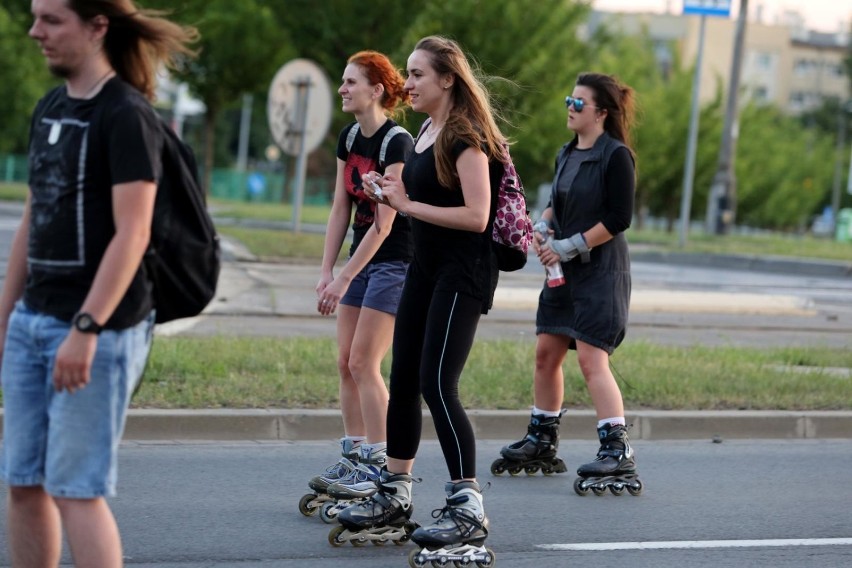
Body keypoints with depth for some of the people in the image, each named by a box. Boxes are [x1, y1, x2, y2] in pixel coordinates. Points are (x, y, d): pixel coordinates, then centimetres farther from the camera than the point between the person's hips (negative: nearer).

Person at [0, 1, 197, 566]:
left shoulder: (127, 115, -12)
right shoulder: (50, 109, 13)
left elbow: (132, 234, -18)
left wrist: (86, 330, -23)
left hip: (98, 327, -8)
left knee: (75, 489, -7)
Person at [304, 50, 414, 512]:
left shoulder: (397, 143, -19)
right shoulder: (349, 138, 7)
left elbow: (384, 222, -20)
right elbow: (341, 209, 9)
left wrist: (344, 279, -20)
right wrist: (327, 271, 3)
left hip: (396, 261, -8)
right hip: (362, 258, 8)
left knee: (364, 363, -10)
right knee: (346, 363, 6)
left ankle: (378, 468, -5)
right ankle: (352, 458, 13)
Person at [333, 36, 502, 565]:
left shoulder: (466, 138, -15)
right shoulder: (426, 133, 13)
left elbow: (476, 216, -22)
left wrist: (408, 204, -18)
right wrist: (390, 191, 3)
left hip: (462, 273, -10)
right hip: (426, 268, 10)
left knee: (437, 384, -14)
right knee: (403, 381, 12)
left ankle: (468, 507, -10)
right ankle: (395, 496, 22)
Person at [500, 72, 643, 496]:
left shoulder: (616, 155, -12)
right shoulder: (567, 154, 12)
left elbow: (618, 219, -16)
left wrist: (569, 246, -16)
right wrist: (542, 227, 0)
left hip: (601, 271, -9)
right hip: (564, 270, 9)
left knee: (591, 359, -14)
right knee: (546, 352, 12)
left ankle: (618, 452, -15)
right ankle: (542, 440, 27)